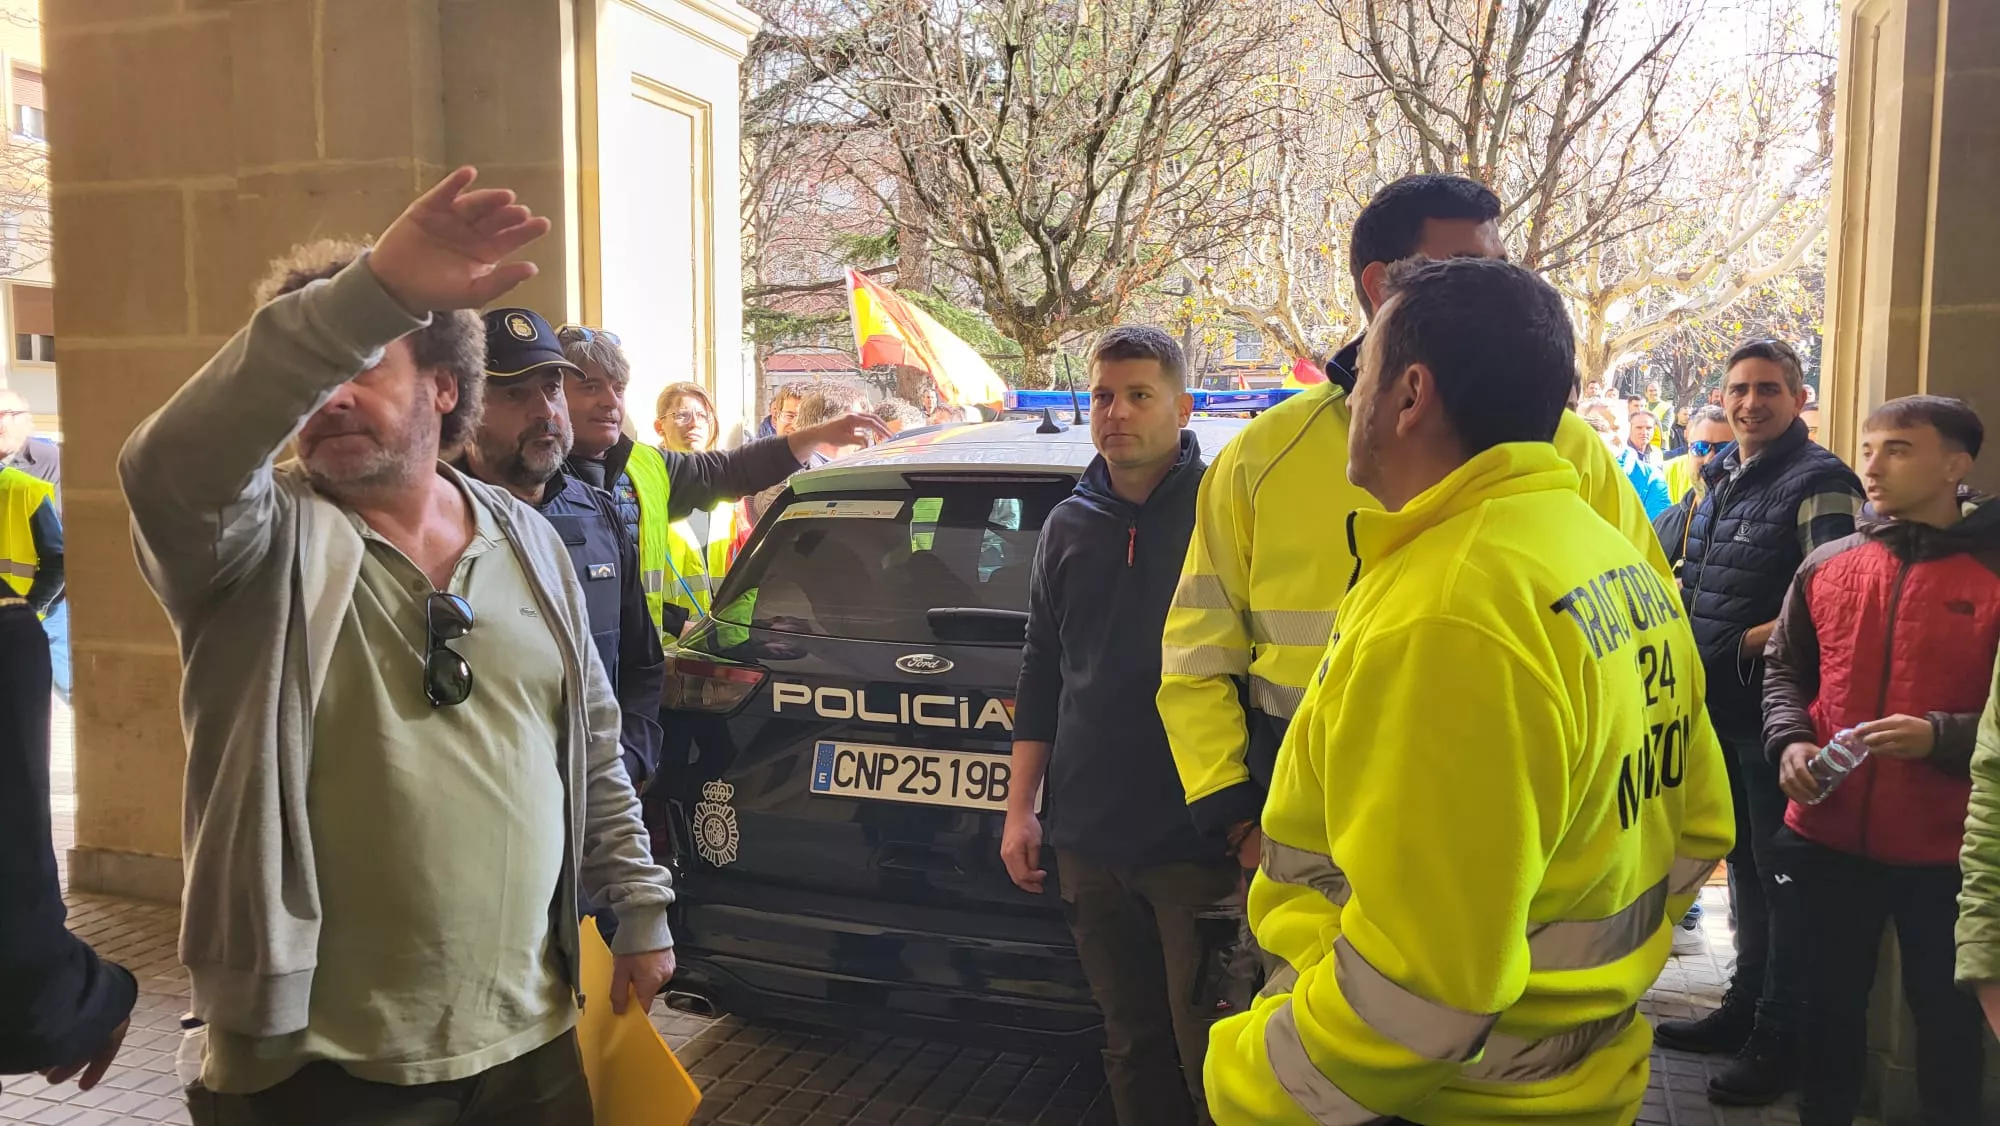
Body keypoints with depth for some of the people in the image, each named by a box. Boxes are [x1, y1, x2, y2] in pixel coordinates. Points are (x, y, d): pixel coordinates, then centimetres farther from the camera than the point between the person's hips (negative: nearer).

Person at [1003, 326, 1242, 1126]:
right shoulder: (1068, 527, 10)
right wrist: (1021, 808, 11)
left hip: (1199, 840, -5)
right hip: (1088, 841, 5)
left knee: (1210, 1058, 2)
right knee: (1132, 1045, 16)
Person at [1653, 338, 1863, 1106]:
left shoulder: (1819, 485, -12)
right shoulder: (1720, 477, 13)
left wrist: (1748, 643, -15)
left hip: (1773, 708, -8)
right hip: (1717, 705, 8)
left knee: (1782, 873, 1)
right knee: (1743, 861, 18)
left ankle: (1780, 1039, 12)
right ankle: (1745, 1006, 32)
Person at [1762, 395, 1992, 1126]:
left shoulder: (1992, 572, -9)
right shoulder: (1827, 565, 3)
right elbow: (1785, 668, 11)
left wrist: (1941, 736, -25)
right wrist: (1790, 741, -6)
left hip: (1945, 847, -3)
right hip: (1829, 834, 4)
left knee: (1947, 1014, 15)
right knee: (1830, 1000, 20)